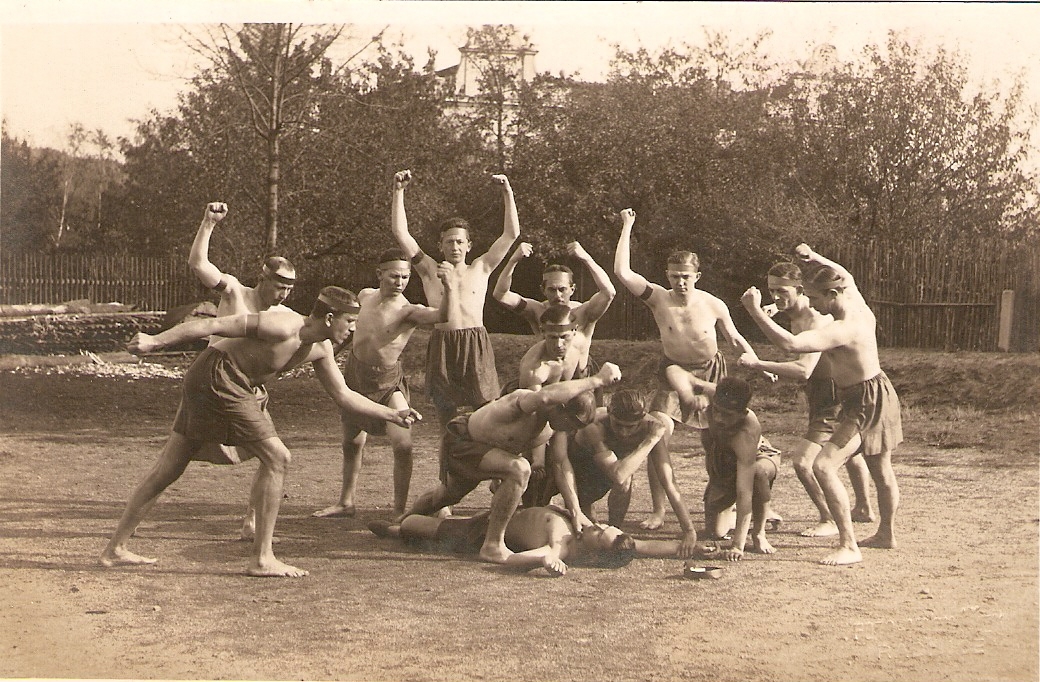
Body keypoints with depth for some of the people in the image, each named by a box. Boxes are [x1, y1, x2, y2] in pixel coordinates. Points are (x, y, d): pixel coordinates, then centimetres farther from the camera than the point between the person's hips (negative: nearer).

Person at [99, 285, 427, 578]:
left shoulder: (320, 349, 4)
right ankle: (262, 559, -6)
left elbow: (344, 396, 13)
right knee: (277, 457, -11)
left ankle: (115, 549, 20)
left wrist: (393, 415, 9)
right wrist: (156, 340, -18)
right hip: (216, 378, -9)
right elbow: (216, 325, -20)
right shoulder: (282, 327, -22)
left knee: (168, 469, 12)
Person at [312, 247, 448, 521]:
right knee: (352, 444, 17)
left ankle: (400, 509, -5)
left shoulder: (408, 311, -21)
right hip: (355, 376, 5)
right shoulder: (365, 296, -3)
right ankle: (346, 502, 34)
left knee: (403, 444, -19)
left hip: (389, 382, -5)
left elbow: (441, 315, -42)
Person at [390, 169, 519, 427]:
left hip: (476, 345, -1)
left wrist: (508, 193, 2)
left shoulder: (480, 269, 13)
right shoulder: (431, 271, 11)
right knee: (447, 419, 6)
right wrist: (398, 192, 0)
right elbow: (400, 233, 6)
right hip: (442, 345, 1)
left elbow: (511, 234, 10)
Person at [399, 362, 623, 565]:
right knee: (519, 469, -32)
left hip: (480, 445, 9)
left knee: (448, 494, 33)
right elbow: (546, 397, -63)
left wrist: (575, 508, -13)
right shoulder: (522, 402, -39)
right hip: (459, 442, -9)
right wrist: (597, 380, -57)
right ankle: (493, 545, -22)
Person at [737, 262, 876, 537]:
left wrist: (758, 364, -47)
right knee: (849, 452, 29)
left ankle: (830, 520, -1)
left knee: (802, 460, -18)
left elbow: (804, 369, -44)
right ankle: (864, 509, 51)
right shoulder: (798, 308, -4)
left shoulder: (815, 321, -31)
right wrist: (775, 308, 2)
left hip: (832, 396, -11)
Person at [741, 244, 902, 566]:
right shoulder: (859, 306, -1)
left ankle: (849, 546, -16)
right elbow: (843, 275, 21)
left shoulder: (842, 330, -29)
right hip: (877, 394, 11)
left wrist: (755, 310, -34)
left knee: (824, 465, -17)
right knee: (881, 470, 24)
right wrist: (815, 258, 7)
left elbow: (789, 343, -40)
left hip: (866, 403, -11)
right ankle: (886, 534, 42)